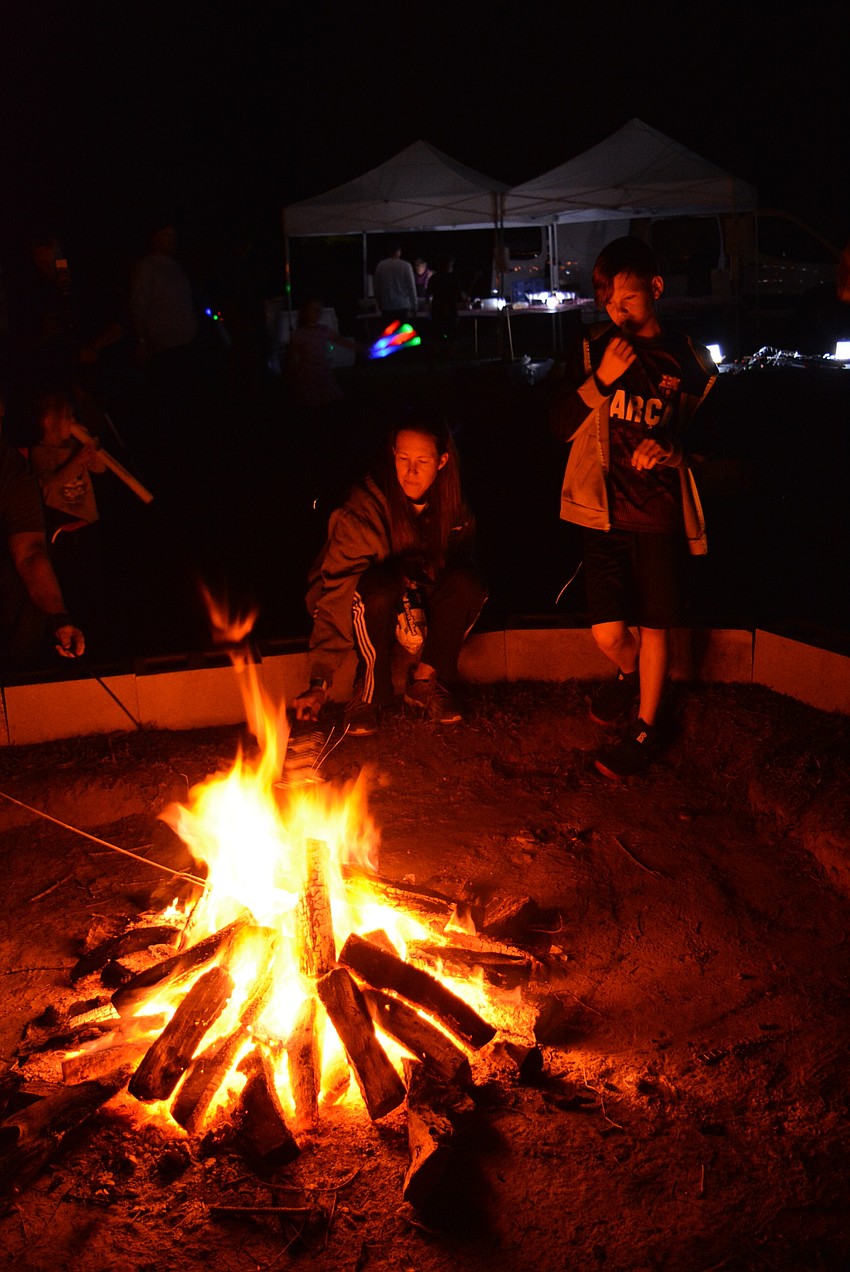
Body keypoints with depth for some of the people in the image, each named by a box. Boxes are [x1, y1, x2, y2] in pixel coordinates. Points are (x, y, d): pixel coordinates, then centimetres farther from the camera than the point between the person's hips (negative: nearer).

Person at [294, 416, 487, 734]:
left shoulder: (452, 505, -11)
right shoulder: (364, 509, -25)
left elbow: (457, 561, 3)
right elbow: (337, 590, -29)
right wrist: (320, 681, -35)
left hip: (422, 601, 4)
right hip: (372, 609, -3)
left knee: (469, 582, -27)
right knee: (378, 587, -38)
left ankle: (425, 680, -15)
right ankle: (371, 689, -18)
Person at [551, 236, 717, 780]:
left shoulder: (689, 360, 2)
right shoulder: (595, 349, 4)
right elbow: (563, 426, 2)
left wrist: (673, 452, -14)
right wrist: (601, 379, -13)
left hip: (661, 515, -1)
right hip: (605, 510, 1)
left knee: (653, 626, 4)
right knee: (609, 633, -1)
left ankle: (646, 727, 22)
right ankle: (631, 675, 34)